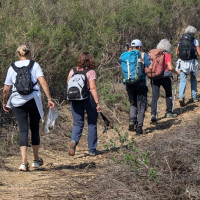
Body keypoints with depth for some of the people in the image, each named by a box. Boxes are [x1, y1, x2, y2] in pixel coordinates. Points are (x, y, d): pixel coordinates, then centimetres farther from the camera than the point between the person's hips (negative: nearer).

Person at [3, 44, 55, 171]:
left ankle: (24, 162, -14)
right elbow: (43, 82, -11)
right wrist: (49, 99, -11)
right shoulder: (34, 65, 2)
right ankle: (36, 160, 25)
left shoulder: (12, 68, 6)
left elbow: (6, 89, 6)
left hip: (17, 102, 1)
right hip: (33, 100, -1)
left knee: (23, 130, 0)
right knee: (35, 129, 14)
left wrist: (5, 103, 20)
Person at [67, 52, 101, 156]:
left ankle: (73, 141, -23)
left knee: (78, 123, 7)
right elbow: (93, 88, -15)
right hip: (89, 98, -3)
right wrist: (97, 103, -14)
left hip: (75, 99, 3)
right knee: (92, 123, 10)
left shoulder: (72, 71, 5)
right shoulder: (91, 72, -8)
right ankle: (92, 149, 14)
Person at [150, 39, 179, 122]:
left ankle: (153, 114, -13)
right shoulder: (167, 55, -6)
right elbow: (170, 67, -14)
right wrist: (176, 72, 4)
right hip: (165, 77, -3)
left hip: (154, 77, 3)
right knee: (168, 94, 19)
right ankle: (169, 112, 26)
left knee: (154, 96, 1)